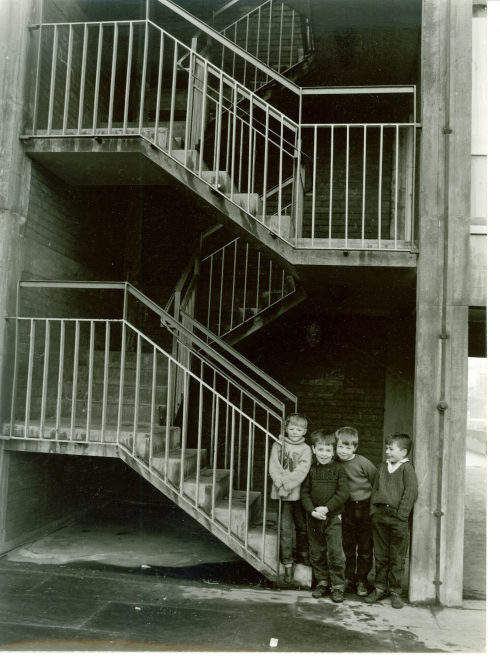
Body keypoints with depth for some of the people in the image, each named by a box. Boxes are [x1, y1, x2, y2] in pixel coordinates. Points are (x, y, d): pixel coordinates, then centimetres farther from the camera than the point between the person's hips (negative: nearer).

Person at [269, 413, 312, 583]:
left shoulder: (305, 449, 1)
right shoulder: (278, 446, 4)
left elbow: (301, 471, -10)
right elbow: (273, 467, -3)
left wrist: (287, 484, -17)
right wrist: (280, 483, -17)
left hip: (298, 493, 0)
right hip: (282, 493, 0)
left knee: (302, 526, 11)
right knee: (285, 528, 0)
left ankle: (303, 554, 32)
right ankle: (288, 563, 8)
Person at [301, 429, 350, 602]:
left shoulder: (338, 469, -3)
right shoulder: (310, 469, 3)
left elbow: (343, 493, -10)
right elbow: (304, 492, 2)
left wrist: (326, 508, -17)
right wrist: (312, 510, -13)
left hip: (333, 517, -3)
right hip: (314, 517, 3)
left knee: (335, 553, -4)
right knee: (316, 553, 11)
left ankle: (338, 586, 9)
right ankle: (322, 582, 26)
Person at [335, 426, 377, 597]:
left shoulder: (363, 463, -15)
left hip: (365, 508, -3)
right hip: (347, 510, 4)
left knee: (365, 548, 5)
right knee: (347, 547, 11)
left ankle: (362, 581, 17)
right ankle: (349, 579, 24)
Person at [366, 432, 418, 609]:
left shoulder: (407, 468, -6)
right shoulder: (383, 467, 12)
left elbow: (411, 492, -12)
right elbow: (375, 490, 16)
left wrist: (401, 514, -15)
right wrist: (373, 510, 7)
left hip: (397, 518, -5)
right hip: (379, 515, 5)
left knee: (397, 557, 4)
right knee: (380, 555, 11)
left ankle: (395, 591, 14)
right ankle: (380, 588, 22)